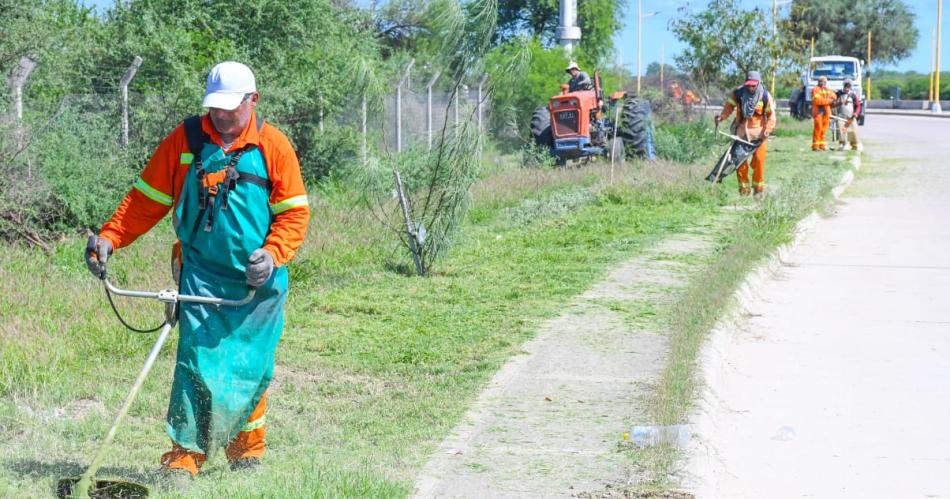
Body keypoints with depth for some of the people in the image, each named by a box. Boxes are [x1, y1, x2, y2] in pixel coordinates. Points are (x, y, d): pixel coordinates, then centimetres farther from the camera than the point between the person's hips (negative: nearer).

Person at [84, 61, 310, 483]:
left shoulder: (274, 147, 0)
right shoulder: (185, 140, 3)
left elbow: (294, 213, 1)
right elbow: (147, 200, 6)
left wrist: (272, 255, -15)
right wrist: (108, 238, -5)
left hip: (258, 280, 0)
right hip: (202, 274, 0)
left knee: (250, 367, 8)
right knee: (198, 362, -11)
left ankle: (247, 452, 26)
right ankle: (184, 456, -9)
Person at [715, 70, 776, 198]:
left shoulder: (765, 96, -9)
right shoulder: (738, 93, -6)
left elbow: (771, 116, -6)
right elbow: (729, 106, 3)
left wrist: (767, 131, -17)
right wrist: (722, 117, -15)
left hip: (758, 131, -2)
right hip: (741, 129, 2)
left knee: (759, 160, -6)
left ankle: (759, 189, 9)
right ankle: (744, 189, 13)